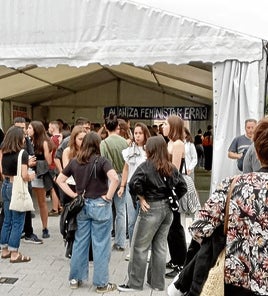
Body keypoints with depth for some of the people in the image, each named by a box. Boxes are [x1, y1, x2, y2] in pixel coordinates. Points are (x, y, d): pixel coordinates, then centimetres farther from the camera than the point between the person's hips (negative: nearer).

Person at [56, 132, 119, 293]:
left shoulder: (74, 162, 3)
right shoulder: (101, 161, -12)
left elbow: (60, 180, 10)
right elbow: (115, 179, -27)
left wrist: (73, 195, 6)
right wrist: (108, 196, -15)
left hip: (82, 205, 5)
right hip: (100, 205, -5)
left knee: (80, 243, 14)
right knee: (101, 245, 4)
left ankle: (75, 278, 24)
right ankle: (102, 283, 11)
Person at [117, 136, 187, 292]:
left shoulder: (146, 166, -11)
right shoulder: (172, 167, 6)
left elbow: (134, 183, -24)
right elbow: (182, 188, 6)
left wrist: (142, 199, -11)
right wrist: (171, 199, 11)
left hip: (151, 209, -6)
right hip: (167, 209, 7)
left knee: (140, 247, 4)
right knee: (160, 247, 14)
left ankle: (135, 283, 12)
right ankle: (157, 282, 22)